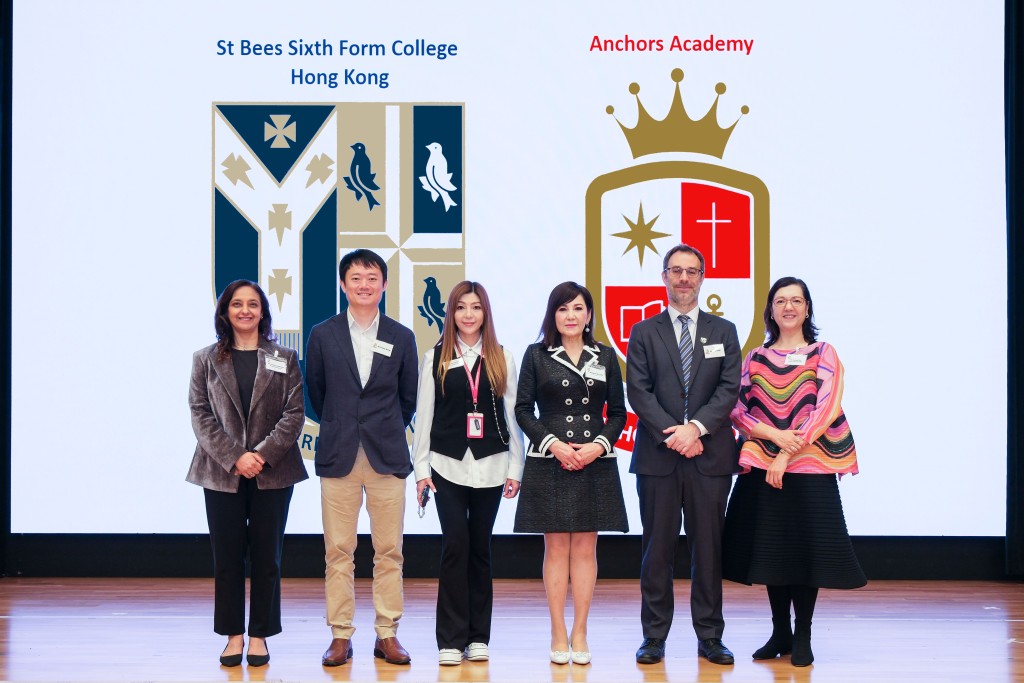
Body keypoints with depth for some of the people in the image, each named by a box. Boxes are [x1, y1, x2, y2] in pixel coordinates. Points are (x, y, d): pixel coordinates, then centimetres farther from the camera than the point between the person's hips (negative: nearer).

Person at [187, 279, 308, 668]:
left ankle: (259, 636, 10)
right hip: (221, 472, 0)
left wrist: (263, 454, -14)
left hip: (272, 472, 0)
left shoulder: (284, 359, 7)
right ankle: (233, 636, 11)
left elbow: (295, 412, 0)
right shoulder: (206, 360, 7)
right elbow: (200, 414, 0)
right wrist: (234, 458, -13)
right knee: (227, 556, 3)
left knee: (266, 556, 3)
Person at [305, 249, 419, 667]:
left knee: (389, 551, 3)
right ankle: (340, 636, 10)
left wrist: (387, 433, 12)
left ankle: (387, 635, 11)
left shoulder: (402, 338, 6)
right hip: (338, 457, 0)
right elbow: (315, 394, 11)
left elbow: (408, 398, 13)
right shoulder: (323, 335, 4)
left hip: (388, 456, 1)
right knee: (338, 551, 2)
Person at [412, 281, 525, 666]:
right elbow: (424, 414, 3)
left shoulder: (501, 359, 6)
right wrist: (421, 468, -1)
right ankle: (452, 639, 0)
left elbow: (512, 414, 6)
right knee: (455, 546, -7)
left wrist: (515, 468, 2)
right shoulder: (435, 358, 4)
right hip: (448, 465, -1)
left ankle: (478, 637, 14)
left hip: (489, 466, 1)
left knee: (480, 548, 6)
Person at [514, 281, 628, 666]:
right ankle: (558, 635, 7)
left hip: (595, 463, 1)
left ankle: (580, 635, 10)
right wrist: (553, 443, -12)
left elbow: (618, 413, 8)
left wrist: (599, 445, -9)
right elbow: (523, 409, 0)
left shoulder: (605, 357, 8)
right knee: (556, 548, 1)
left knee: (585, 548, 3)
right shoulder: (537, 355, 3)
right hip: (549, 462, -1)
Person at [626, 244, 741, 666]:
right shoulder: (644, 333, 8)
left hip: (710, 456, 1)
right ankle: (654, 637, 10)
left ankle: (710, 637, 12)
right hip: (657, 457, -1)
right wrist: (673, 435, -12)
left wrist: (697, 427, -14)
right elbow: (639, 393, -1)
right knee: (657, 548, 2)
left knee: (708, 547, 4)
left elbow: (729, 389, 1)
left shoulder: (723, 331, 12)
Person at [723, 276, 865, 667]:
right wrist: (774, 435, -14)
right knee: (769, 545, 4)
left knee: (805, 546, -2)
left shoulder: (823, 355, 3)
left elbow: (825, 410, -8)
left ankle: (802, 637, 7)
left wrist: (786, 456, -14)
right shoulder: (755, 359, 10)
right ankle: (779, 633, 16)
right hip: (762, 466, 3)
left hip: (809, 467, -2)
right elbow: (737, 411, 3)